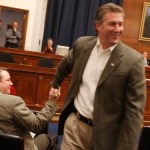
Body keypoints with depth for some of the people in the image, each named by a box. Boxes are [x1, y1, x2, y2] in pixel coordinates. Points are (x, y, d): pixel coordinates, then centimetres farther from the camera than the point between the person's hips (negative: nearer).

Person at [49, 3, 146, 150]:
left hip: (103, 133, -3)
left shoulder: (133, 60, -15)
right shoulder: (82, 44, -2)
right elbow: (65, 65, 20)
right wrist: (55, 84, 33)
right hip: (73, 122, 3)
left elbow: (134, 109, -14)